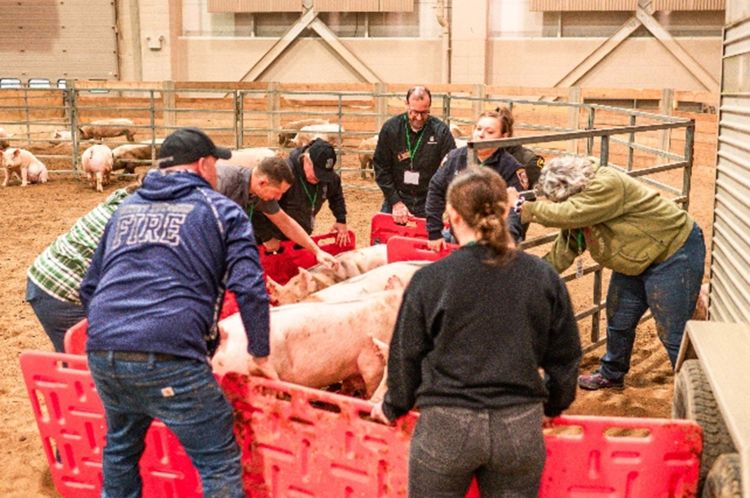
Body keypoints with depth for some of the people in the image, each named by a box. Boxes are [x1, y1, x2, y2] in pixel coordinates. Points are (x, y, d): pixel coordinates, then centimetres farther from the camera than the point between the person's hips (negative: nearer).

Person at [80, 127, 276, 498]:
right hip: (167, 357, -6)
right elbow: (250, 289, -3)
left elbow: (89, 287, 26)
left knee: (120, 447, 29)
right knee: (220, 464, 5)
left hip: (100, 353, 6)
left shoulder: (126, 207, 24)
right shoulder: (220, 210, 9)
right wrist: (260, 355, 7)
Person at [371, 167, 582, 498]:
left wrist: (393, 407, 18)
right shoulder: (543, 277, -1)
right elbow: (565, 358, 8)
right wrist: (552, 406, 26)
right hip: (521, 427, 2)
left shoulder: (429, 279, -9)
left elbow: (407, 356, 0)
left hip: (446, 427, -2)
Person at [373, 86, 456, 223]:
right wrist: (395, 202, -6)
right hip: (396, 197, 1)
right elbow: (381, 168, 0)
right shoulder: (390, 128, -4)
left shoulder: (441, 131, -8)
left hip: (430, 202, -1)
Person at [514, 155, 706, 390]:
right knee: (618, 321, 17)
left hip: (674, 251, -9)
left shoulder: (607, 185, -29)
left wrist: (532, 210, -28)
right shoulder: (579, 199, 0)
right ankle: (611, 374, 38)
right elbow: (564, 251, 6)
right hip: (635, 261, 9)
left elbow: (569, 213, -40)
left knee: (673, 333, -5)